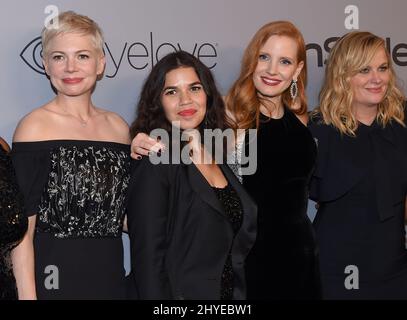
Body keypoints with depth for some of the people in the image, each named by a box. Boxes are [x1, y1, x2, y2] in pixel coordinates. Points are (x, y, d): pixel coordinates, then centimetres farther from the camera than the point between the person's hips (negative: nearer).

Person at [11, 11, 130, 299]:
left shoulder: (118, 127, 7)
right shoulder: (34, 127, -8)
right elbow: (22, 227, -11)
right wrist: (27, 294, -17)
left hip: (111, 277, 5)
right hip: (53, 279, -5)